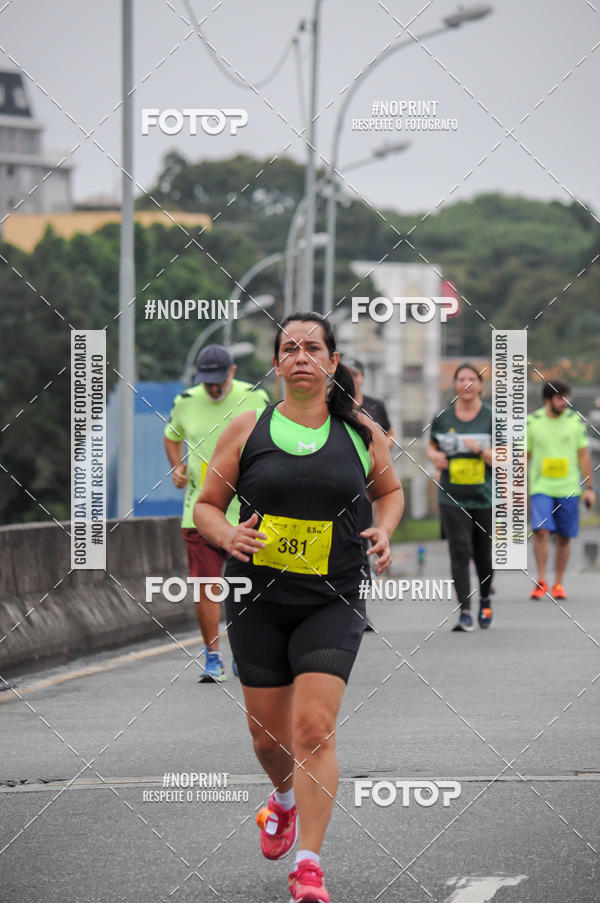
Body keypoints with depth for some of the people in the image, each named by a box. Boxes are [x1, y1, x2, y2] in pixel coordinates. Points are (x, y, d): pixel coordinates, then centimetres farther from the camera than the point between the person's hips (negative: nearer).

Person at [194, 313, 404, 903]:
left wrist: (384, 530, 1)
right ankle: (285, 799, 45)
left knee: (314, 729, -14)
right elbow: (206, 505, 6)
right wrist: (229, 536, -15)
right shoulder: (247, 430, 1)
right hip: (258, 601, 1)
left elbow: (390, 489, 22)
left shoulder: (361, 434, 4)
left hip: (332, 603, -1)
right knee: (268, 734, 10)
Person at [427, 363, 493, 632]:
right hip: (452, 497, 0)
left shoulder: (492, 418, -1)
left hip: (486, 498, 0)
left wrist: (481, 450, -21)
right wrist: (435, 456, -4)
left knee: (483, 555, 8)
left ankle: (485, 599, 37)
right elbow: (431, 447, 19)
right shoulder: (442, 418, 4)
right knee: (459, 551, -12)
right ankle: (465, 613, -12)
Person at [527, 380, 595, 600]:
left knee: (564, 537, 5)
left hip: (568, 489, 1)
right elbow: (524, 457, 7)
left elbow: (584, 455, 7)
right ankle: (541, 581, -9)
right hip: (541, 488, -1)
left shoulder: (575, 421, 2)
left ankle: (558, 584, 16)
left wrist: (589, 488, 4)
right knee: (541, 531, -17)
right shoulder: (532, 422, -1)